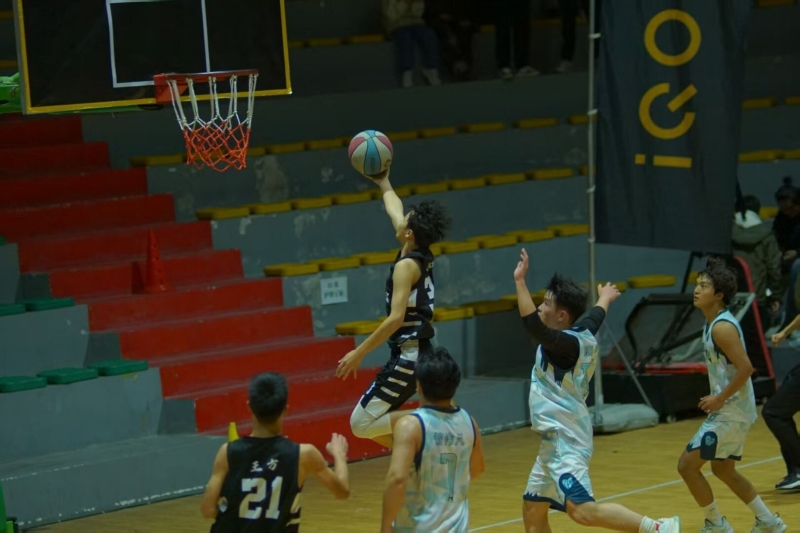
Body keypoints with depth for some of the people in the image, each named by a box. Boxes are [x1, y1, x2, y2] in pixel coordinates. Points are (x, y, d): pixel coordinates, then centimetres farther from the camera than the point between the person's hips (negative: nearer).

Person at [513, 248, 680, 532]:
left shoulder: (566, 343, -17)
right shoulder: (582, 333, 9)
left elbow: (533, 326, -36)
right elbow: (595, 315, 33)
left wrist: (520, 282, -36)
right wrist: (605, 299, 54)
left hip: (565, 441, -10)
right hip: (558, 439, 10)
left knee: (582, 510, -22)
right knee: (532, 509, 14)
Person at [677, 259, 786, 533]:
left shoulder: (722, 327, -21)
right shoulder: (713, 323, 9)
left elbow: (745, 368, -27)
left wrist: (720, 399, -20)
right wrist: (717, 398, 11)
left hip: (731, 413, -10)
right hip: (730, 410, 10)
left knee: (687, 464, -7)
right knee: (723, 469, 22)